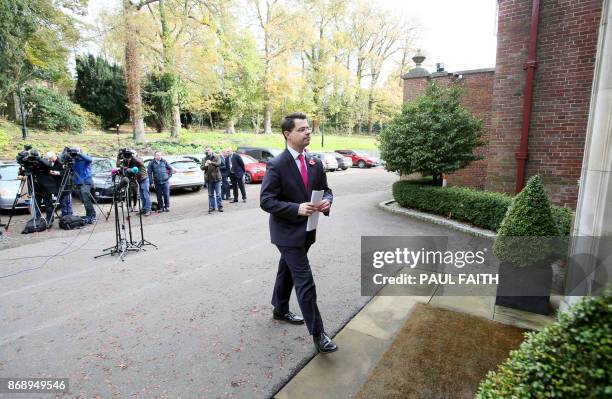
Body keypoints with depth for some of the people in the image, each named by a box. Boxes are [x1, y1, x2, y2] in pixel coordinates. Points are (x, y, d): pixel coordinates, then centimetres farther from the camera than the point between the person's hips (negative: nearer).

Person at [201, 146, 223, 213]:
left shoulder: (216, 157, 1)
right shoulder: (204, 159, 9)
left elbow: (219, 164, -16)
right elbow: (202, 168, 3)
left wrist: (211, 162, -32)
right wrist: (205, 165, -20)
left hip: (216, 178, -3)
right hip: (209, 178, 3)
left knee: (218, 194, -2)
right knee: (210, 194, 9)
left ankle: (220, 207, 5)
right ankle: (211, 207, 15)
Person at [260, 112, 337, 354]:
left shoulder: (315, 163, 4)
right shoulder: (277, 165, -16)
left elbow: (325, 190, 12)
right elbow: (266, 201, -18)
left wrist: (327, 201, -12)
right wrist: (297, 209, -27)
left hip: (306, 231, 7)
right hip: (287, 232, -7)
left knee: (287, 272, 24)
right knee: (305, 281, -5)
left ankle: (280, 310, 45)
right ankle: (317, 333, 7)